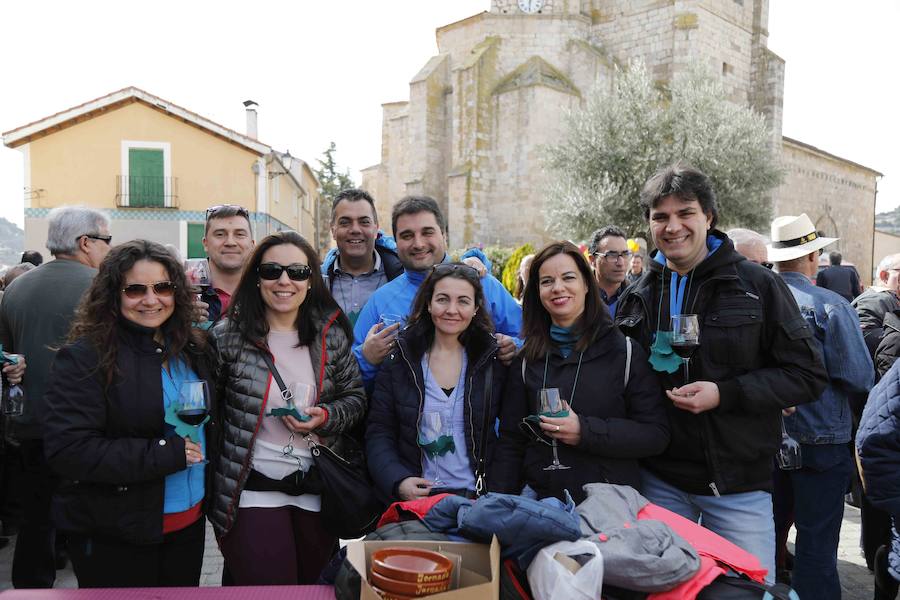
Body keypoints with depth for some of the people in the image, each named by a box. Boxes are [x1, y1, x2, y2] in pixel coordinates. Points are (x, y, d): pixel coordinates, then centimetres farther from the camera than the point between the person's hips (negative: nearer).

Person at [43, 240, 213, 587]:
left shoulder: (192, 350, 5)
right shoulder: (84, 358, -15)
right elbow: (67, 450, -22)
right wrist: (166, 453, -24)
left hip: (190, 521, 6)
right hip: (113, 537, -6)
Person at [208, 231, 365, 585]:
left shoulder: (332, 335, 0)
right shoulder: (228, 336, -8)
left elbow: (355, 398, 7)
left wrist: (325, 417, -13)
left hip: (316, 492, 4)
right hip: (252, 491, -3)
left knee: (316, 586, 20)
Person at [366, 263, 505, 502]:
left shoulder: (494, 360, 5)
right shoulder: (399, 359, 5)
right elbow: (378, 433, 5)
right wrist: (398, 481, -11)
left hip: (478, 499, 0)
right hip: (415, 498, 0)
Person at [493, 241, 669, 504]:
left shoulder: (624, 351, -5)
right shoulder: (527, 359, 4)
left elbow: (656, 435, -8)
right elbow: (510, 443, 6)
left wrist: (585, 432, -19)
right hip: (540, 500, 2)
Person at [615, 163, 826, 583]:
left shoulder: (758, 285, -5)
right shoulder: (637, 297, 5)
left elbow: (808, 375, -6)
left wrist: (725, 393, -20)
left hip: (739, 486, -3)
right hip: (660, 481, 3)